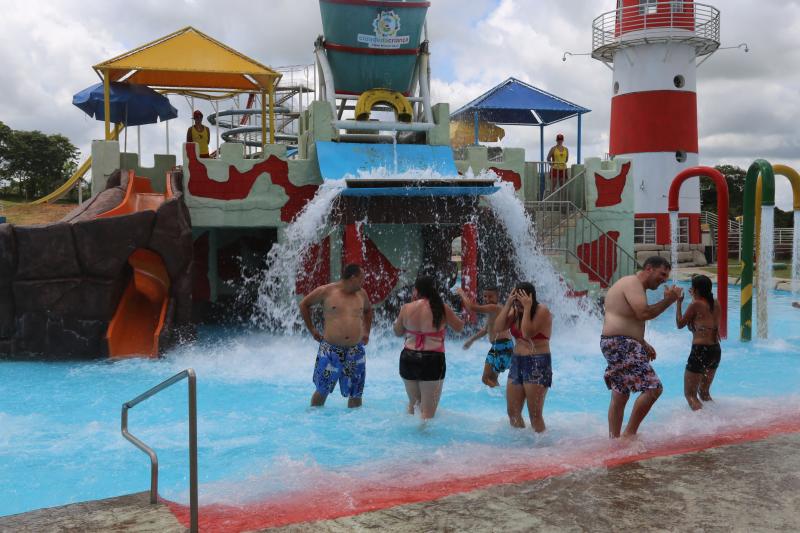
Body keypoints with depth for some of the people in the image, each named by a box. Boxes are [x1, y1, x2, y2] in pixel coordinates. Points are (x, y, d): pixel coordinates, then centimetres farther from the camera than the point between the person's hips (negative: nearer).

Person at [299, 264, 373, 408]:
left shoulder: (361, 293, 9)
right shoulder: (326, 291, -4)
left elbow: (368, 310, 30)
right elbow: (304, 305, 8)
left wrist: (366, 331, 18)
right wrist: (312, 329, 6)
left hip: (355, 351, 3)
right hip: (330, 350, -3)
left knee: (356, 394, 6)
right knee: (322, 391, 6)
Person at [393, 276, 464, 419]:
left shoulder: (406, 308, -3)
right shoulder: (442, 308, -8)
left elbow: (398, 332, 14)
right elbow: (459, 327, 7)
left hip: (408, 359, 3)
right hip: (432, 360, -3)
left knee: (413, 402, 23)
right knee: (428, 410, 5)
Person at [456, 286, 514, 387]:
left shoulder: (494, 308, -15)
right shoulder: (492, 310, 17)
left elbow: (472, 308, -26)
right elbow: (486, 329, 32)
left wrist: (462, 293, -12)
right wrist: (471, 340, 38)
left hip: (503, 346, -10)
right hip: (497, 347, 10)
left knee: (487, 379, -11)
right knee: (490, 378, 18)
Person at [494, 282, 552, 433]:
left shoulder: (542, 311, -11)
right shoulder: (515, 311, 9)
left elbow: (527, 333, -23)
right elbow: (498, 327, -3)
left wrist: (527, 308, -20)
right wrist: (508, 304, -7)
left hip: (538, 365, -7)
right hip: (517, 363, 7)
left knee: (535, 414, -5)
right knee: (513, 413, 11)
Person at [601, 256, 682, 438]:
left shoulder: (633, 285, 23)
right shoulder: (633, 283, -10)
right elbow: (644, 313, -23)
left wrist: (643, 344, 19)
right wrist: (668, 300, -13)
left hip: (619, 346, 12)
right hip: (621, 344, -12)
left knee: (620, 397, 14)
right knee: (653, 388, -15)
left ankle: (614, 439, 20)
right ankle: (630, 433, -10)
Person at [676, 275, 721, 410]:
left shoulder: (696, 304, -10)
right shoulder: (716, 306, 8)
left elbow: (680, 324, -1)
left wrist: (679, 302, 7)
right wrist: (694, 299, 27)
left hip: (700, 351, -8)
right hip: (716, 350, 8)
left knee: (690, 394, 0)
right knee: (704, 392, 24)